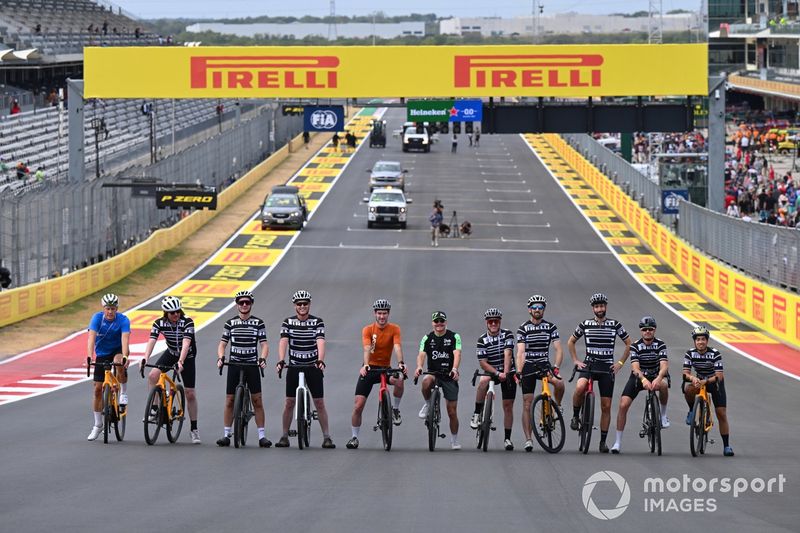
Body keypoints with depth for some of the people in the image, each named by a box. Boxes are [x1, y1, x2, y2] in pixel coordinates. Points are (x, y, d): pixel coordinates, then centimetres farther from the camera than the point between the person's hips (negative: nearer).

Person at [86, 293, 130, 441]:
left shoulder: (123, 320, -22)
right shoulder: (97, 317, -19)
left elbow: (125, 339, -35)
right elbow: (91, 337, -30)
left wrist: (125, 357, -52)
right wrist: (89, 357, -45)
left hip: (118, 351, -2)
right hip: (101, 354, 2)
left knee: (119, 363, -39)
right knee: (98, 389, -1)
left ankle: (123, 394, -15)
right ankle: (98, 426, 11)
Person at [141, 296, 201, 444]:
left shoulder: (187, 322, -27)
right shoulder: (159, 324, -17)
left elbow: (186, 343, -37)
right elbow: (151, 341, -27)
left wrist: (181, 361, -51)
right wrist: (145, 359, -43)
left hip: (187, 356, -3)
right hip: (171, 353, 3)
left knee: (190, 394, -3)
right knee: (152, 376, -24)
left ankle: (194, 429, 7)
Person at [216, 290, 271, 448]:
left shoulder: (258, 323, 1)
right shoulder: (230, 323, 4)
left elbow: (264, 344, -2)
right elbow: (222, 344, 3)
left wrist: (263, 359, -20)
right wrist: (221, 357, -15)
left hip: (252, 365, -1)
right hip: (234, 365, 1)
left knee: (257, 401, -4)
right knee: (229, 401, 1)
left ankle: (262, 435, -1)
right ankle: (226, 434, 9)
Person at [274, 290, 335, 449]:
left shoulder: (317, 322, -4)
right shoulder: (288, 322, -2)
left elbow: (320, 342, -17)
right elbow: (283, 342, -14)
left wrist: (320, 361, -34)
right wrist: (281, 361, -31)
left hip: (313, 367, -1)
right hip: (294, 367, 1)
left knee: (319, 403, -2)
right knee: (289, 403, 0)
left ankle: (327, 437, 3)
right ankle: (284, 436, 9)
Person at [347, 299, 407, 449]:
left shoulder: (394, 329, -5)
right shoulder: (368, 330, -7)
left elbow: (397, 347, -21)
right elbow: (367, 348, -23)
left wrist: (401, 363, -40)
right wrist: (365, 365, -41)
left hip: (385, 368, 0)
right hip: (369, 369, 0)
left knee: (399, 381, -34)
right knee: (358, 406, -6)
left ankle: (395, 410, -8)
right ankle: (354, 437, 10)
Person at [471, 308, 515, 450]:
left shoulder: (507, 334, -9)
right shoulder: (482, 341, -8)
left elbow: (507, 354, -21)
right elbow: (483, 363, -13)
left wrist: (505, 373, -33)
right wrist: (498, 373, -26)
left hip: (508, 373, 0)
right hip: (491, 371, 0)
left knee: (508, 406, 0)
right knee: (483, 381, -35)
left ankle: (507, 438, 9)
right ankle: (477, 414, -22)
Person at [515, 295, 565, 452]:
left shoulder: (550, 327, 2)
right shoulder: (523, 329, -3)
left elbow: (558, 349, -5)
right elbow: (520, 352, -11)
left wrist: (556, 367, -22)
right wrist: (518, 372, -24)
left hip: (544, 365, 1)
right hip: (528, 368, -1)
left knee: (559, 384, -30)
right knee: (527, 405, -3)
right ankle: (528, 439, 2)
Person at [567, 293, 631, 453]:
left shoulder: (615, 325, 2)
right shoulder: (585, 324, 3)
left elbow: (628, 344, 11)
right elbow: (570, 342, 15)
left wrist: (620, 363, 4)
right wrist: (576, 361, 6)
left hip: (607, 368, 1)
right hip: (589, 365, -1)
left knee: (606, 406, 1)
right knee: (580, 387, -33)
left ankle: (603, 441, 11)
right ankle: (575, 416, -9)